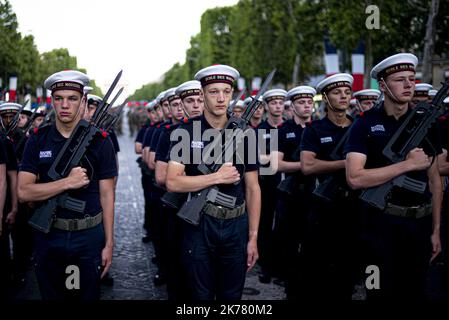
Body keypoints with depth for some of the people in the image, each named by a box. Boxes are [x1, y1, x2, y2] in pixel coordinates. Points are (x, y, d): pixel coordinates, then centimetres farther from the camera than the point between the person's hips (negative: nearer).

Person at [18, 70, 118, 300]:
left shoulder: (99, 141, -5)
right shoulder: (38, 140, -2)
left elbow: (106, 195, -3)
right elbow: (23, 192, -9)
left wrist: (109, 243, -6)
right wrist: (67, 182, -20)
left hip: (89, 236, -1)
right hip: (49, 234, 1)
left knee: (88, 294, 12)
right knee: (51, 294, 16)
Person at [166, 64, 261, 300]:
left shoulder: (244, 134, 2)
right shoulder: (186, 132, -4)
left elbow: (252, 188, 4)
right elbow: (172, 182, -11)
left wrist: (253, 238, 1)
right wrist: (218, 177, -17)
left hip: (236, 226, 2)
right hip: (199, 225, -2)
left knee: (232, 296, 14)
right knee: (201, 295, 11)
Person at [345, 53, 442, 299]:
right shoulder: (366, 125, -7)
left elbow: (434, 179, 10)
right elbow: (355, 178, -19)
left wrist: (436, 229, 6)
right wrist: (407, 164, -19)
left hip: (420, 223, 4)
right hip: (382, 223, -4)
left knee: (414, 291, 14)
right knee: (383, 291, 6)